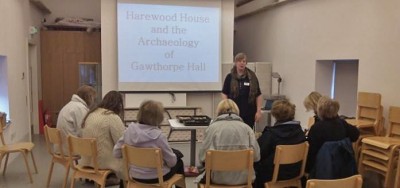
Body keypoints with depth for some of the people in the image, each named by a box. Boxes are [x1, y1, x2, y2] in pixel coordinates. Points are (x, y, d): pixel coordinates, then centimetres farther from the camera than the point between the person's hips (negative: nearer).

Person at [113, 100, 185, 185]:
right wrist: (175, 155, 6)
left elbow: (116, 153, -4)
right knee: (178, 161, 26)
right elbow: (171, 162, -16)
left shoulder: (129, 131, -13)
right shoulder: (158, 136, -26)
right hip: (156, 177, -5)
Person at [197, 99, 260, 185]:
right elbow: (256, 156, -1)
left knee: (202, 178, 29)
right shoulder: (246, 128, -1)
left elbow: (203, 157, -8)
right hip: (243, 177, 2)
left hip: (219, 178, -2)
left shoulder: (212, 127, -5)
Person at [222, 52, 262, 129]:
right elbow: (224, 94, 3)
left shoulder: (252, 77, 3)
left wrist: (258, 111, -1)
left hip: (249, 113, 1)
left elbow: (258, 95, 4)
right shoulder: (230, 77, 3)